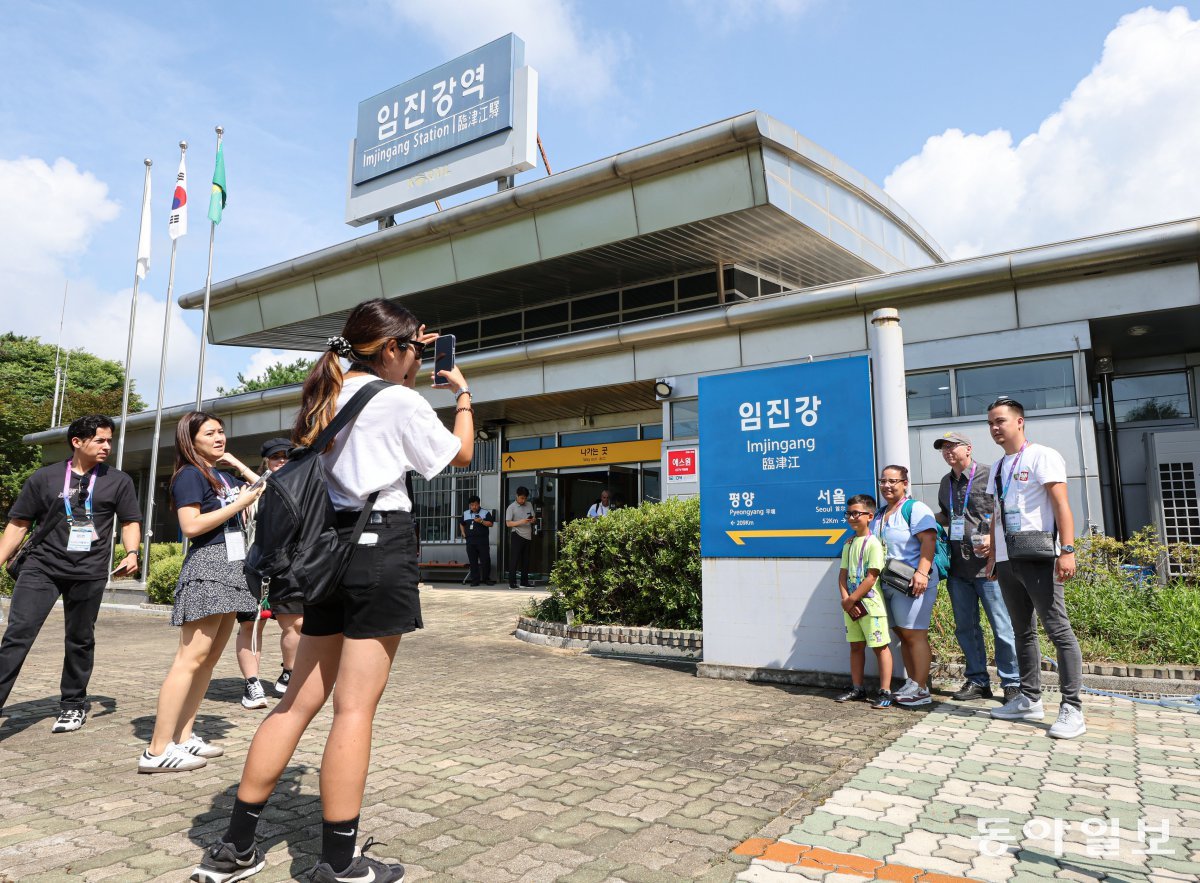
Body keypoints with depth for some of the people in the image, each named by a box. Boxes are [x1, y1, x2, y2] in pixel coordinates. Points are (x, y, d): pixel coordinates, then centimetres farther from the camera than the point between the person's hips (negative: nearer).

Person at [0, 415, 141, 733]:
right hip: (41, 568, 0)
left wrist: (132, 553, -8)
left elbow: (130, 522, 10)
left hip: (89, 574, 1)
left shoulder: (118, 481, 7)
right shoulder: (44, 478, 6)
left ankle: (73, 704, 23)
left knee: (80, 641, 9)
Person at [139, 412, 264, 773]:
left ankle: (183, 737, 12)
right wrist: (239, 503, -15)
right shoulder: (190, 475, -6)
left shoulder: (224, 476, 18)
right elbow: (191, 526, -17)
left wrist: (238, 464, 14)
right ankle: (158, 750, -10)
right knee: (191, 658, -13)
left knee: (210, 659, 7)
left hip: (232, 567, 9)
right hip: (207, 567, -9)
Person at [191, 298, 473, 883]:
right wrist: (462, 395, 20)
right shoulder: (400, 401, -7)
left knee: (300, 700, 13)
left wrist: (410, 361, 34)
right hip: (381, 548, -8)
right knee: (356, 707, -4)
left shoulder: (330, 395, 15)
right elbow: (461, 455, 6)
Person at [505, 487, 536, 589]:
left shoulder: (529, 505, 11)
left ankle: (524, 582, 17)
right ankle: (512, 583, 0)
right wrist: (521, 522, -22)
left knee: (526, 560, 10)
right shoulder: (511, 507, -5)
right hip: (517, 536, -6)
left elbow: (534, 518, 17)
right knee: (514, 560, -4)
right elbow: (508, 523, -10)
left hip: (528, 536, 6)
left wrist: (533, 520, -8)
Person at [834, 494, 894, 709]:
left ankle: (885, 692, 5)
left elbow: (871, 577, -17)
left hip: (871, 604, -8)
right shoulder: (848, 544, 10)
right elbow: (843, 573, 8)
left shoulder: (873, 543, -13)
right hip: (851, 605, 8)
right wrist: (845, 598, -6)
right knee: (856, 646, 15)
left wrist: (852, 599, -13)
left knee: (880, 647, -1)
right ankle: (857, 688, 25)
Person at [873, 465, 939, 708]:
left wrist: (922, 572, -26)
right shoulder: (880, 514, 19)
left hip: (912, 584, -8)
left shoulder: (914, 508, -6)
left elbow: (929, 539, -17)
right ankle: (912, 684, 18)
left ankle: (921, 690, -1)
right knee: (902, 634, 11)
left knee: (914, 634, -7)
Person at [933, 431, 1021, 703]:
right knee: (965, 628, 11)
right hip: (958, 568, 7)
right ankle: (978, 681, 22)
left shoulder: (989, 474, -6)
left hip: (986, 565, -7)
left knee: (1002, 627, -1)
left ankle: (1012, 683, 11)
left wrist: (994, 538, -20)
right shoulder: (946, 483, 16)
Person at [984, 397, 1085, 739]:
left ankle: (1072, 709, -2)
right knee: (1023, 632, 13)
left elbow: (1061, 505, -12)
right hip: (1006, 561, 8)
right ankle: (1030, 700, 21)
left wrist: (1067, 551, -21)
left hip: (1037, 558, -8)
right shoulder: (998, 467, 17)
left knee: (1058, 631, -6)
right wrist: (992, 555, 16)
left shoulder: (1042, 456, -4)